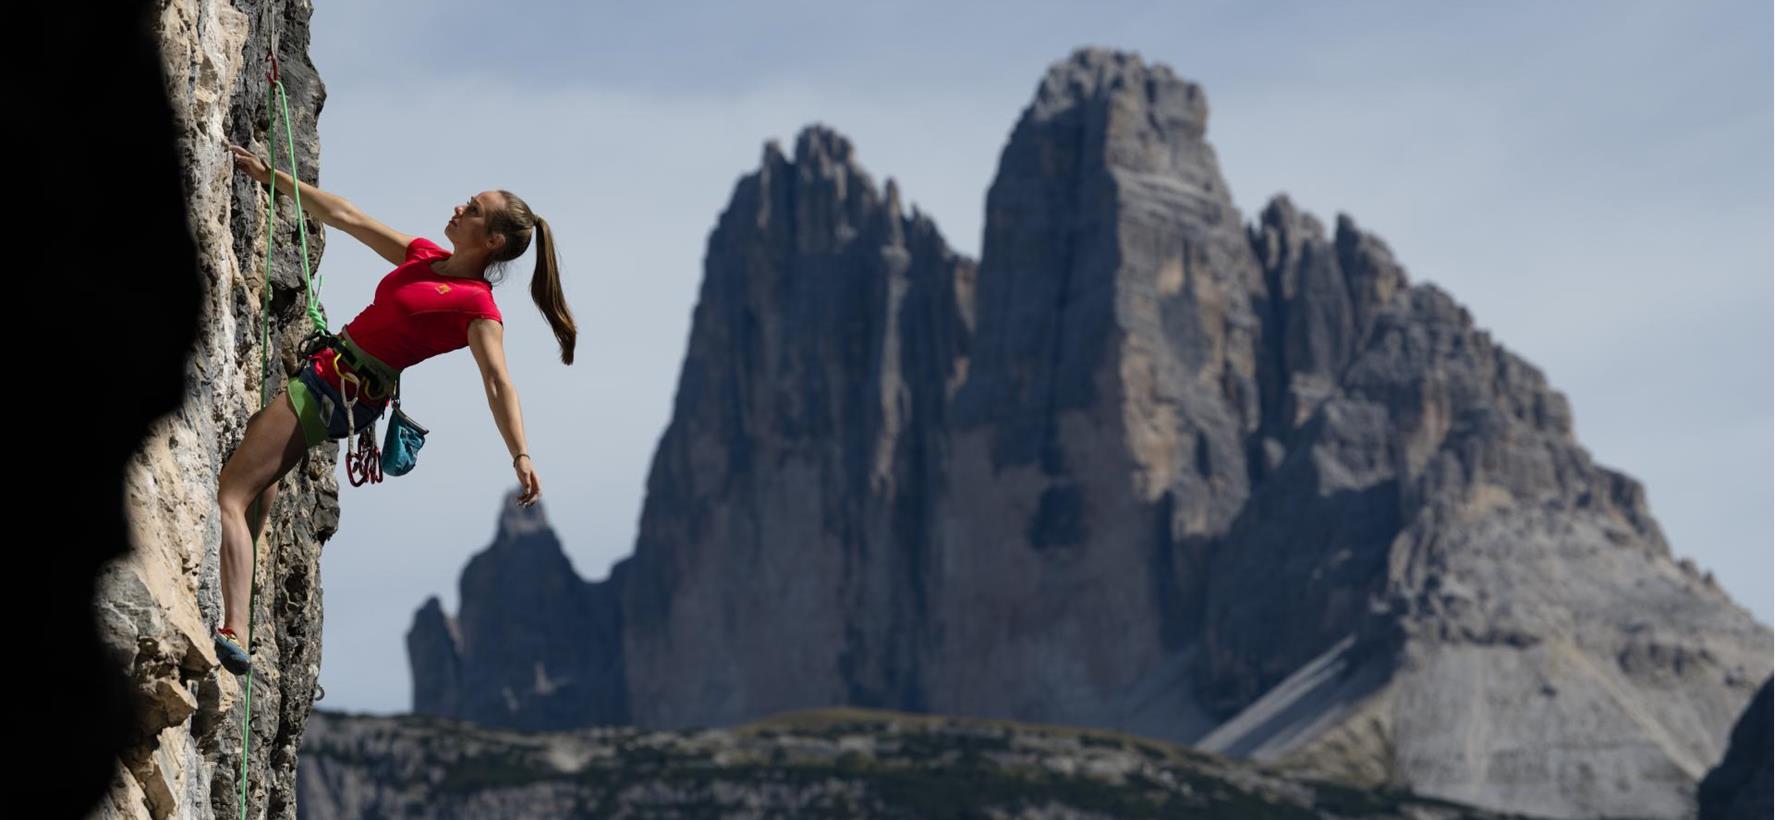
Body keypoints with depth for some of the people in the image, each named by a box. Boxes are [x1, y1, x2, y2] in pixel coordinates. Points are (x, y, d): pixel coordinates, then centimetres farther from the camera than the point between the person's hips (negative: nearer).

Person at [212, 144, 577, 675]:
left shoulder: (477, 307, -16)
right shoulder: (423, 256, 8)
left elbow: (497, 382, -26)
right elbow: (345, 217, 15)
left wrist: (520, 455, -39)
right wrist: (272, 177, 19)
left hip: (341, 392, -10)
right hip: (324, 375, 10)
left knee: (229, 495, -15)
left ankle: (234, 635, -22)